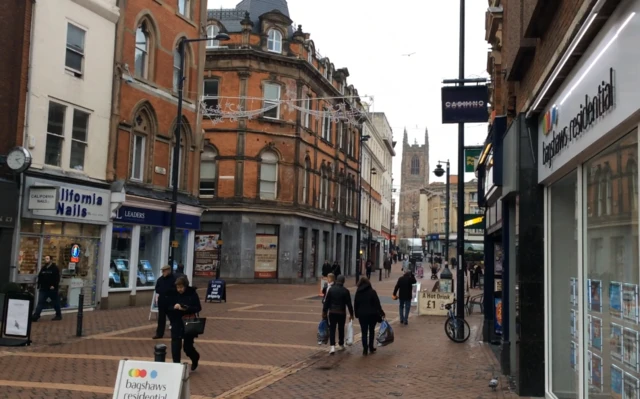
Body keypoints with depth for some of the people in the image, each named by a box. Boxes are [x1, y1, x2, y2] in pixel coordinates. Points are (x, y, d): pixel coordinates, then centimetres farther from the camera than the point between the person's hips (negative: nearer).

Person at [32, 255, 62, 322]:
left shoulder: (55, 268, -6)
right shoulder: (43, 268, 13)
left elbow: (57, 278, -13)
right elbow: (40, 277, 18)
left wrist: (54, 285, -21)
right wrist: (39, 286, 11)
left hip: (52, 289, -5)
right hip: (43, 289, 5)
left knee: (56, 303, 8)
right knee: (40, 303, -3)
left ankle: (58, 315, 21)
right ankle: (35, 316, -7)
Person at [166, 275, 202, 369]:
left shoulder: (192, 293, -8)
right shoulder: (172, 294, -3)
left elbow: (198, 308, -7)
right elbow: (166, 308, 0)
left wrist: (187, 308, -23)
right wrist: (174, 307, -21)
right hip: (176, 324, 2)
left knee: (187, 346, 6)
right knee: (176, 346, -6)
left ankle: (195, 359, 38)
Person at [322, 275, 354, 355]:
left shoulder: (331, 290, -2)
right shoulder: (345, 291, -6)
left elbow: (326, 302, -1)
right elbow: (349, 303, -4)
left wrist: (324, 312, 6)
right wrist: (351, 314, 5)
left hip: (332, 312, 1)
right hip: (342, 313, 0)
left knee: (332, 329, 2)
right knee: (341, 329, 15)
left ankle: (332, 346, -12)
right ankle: (341, 345, 27)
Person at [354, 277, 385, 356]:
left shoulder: (358, 293, 0)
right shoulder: (372, 292, -8)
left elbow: (355, 304, 4)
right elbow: (377, 303, -10)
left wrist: (356, 314, 13)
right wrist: (381, 313, -4)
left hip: (362, 315, 1)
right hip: (372, 314, -1)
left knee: (364, 332, 6)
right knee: (371, 331, 15)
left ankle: (365, 350, 1)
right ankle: (371, 348, 19)